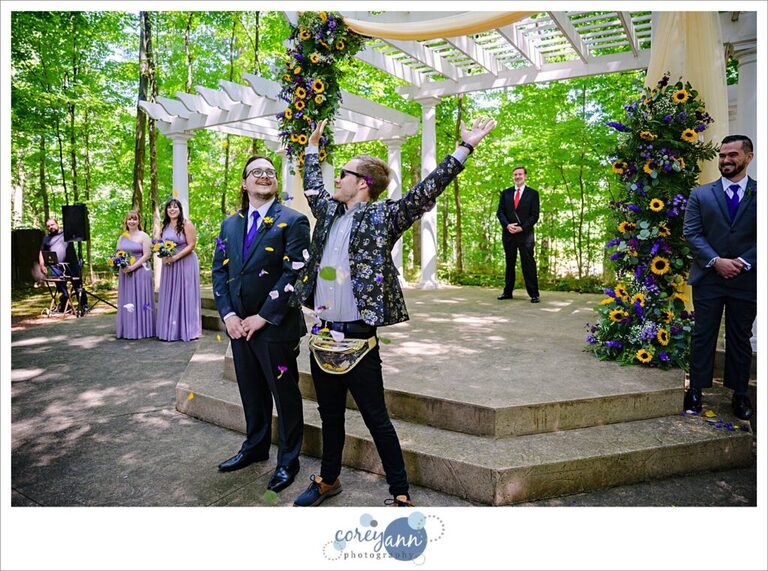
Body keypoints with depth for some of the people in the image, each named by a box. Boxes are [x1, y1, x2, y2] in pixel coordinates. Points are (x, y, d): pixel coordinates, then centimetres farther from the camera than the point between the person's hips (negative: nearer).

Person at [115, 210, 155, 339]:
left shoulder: (143, 236, -2)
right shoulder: (122, 237, 14)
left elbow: (147, 255, -9)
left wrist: (133, 267, -16)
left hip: (140, 272, -5)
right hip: (125, 273, 5)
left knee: (140, 299, -3)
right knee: (127, 301, 6)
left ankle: (142, 330, 3)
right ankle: (127, 330, 12)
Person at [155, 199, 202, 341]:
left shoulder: (187, 224, -6)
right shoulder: (165, 227, 11)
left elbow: (191, 245, -12)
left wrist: (175, 257, -18)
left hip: (185, 263, -6)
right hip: (168, 264, 6)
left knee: (185, 295, -1)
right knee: (170, 296, 5)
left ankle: (188, 329, 7)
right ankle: (170, 330, 11)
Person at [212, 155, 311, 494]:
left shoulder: (293, 221, -7)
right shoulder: (230, 225, 12)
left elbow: (294, 273, -15)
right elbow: (219, 272, 10)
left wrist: (263, 317, -16)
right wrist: (228, 315, -4)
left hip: (276, 327, -5)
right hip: (239, 325, 6)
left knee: (285, 396, 7)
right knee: (251, 393, 19)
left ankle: (288, 461, 24)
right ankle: (255, 447, 39)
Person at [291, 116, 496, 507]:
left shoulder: (383, 216, -6)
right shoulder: (330, 211, 12)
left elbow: (426, 190, -14)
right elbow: (312, 185, 30)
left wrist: (465, 148, -19)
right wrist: (313, 145, 37)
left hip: (358, 336, -6)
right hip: (323, 333, 7)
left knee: (376, 419, 3)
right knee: (330, 413, 20)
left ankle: (400, 494, 19)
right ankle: (328, 479, 38)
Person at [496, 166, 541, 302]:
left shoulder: (533, 193, 4)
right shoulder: (505, 193, 12)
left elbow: (535, 215, -1)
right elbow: (500, 212, 7)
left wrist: (522, 227, -13)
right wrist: (507, 225, -11)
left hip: (525, 234, -3)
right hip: (508, 233, 3)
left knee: (528, 264, -4)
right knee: (509, 264, 8)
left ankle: (534, 294, -1)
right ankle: (507, 292, 13)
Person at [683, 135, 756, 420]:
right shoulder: (700, 194, 5)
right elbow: (691, 233, -1)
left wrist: (743, 262, -12)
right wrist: (716, 261, -13)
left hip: (746, 278, 0)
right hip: (708, 278, 0)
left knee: (740, 338, 10)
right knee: (703, 335, 5)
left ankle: (739, 394, 21)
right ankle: (695, 390, 14)